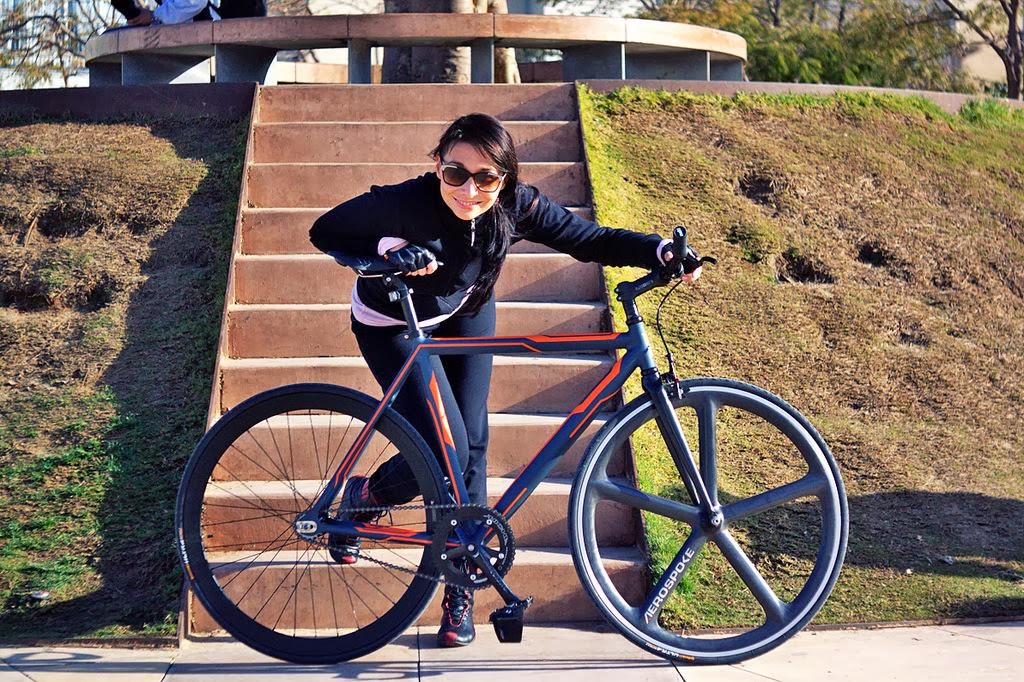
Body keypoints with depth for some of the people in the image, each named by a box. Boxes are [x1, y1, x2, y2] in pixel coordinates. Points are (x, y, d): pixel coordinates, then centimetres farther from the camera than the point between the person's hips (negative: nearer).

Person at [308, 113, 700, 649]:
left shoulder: (516, 207, -26)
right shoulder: (406, 202, -37)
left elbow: (591, 239, -19)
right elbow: (324, 232, -26)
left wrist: (661, 251, -35)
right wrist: (388, 251, -43)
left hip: (464, 313, 4)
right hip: (392, 324, -4)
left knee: (471, 444, -2)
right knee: (445, 450, -15)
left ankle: (461, 588, 13)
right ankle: (361, 499, 17)